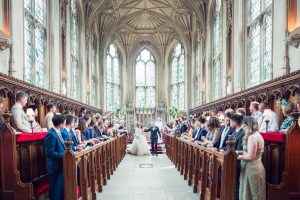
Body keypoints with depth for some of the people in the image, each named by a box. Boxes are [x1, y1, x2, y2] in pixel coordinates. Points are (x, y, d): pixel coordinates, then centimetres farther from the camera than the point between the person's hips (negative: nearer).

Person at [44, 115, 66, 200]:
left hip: (61, 165, 9)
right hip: (55, 167, -9)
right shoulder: (51, 134, -21)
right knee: (56, 190, 6)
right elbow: (50, 153, -24)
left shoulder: (58, 132, 7)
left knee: (61, 189, 21)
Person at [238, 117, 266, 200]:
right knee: (256, 192, 16)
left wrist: (238, 157, -11)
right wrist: (241, 152, 11)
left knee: (250, 193, 1)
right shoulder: (257, 135, 11)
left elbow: (250, 156, -23)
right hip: (256, 166, 10)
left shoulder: (252, 137, -20)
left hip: (251, 168, -10)